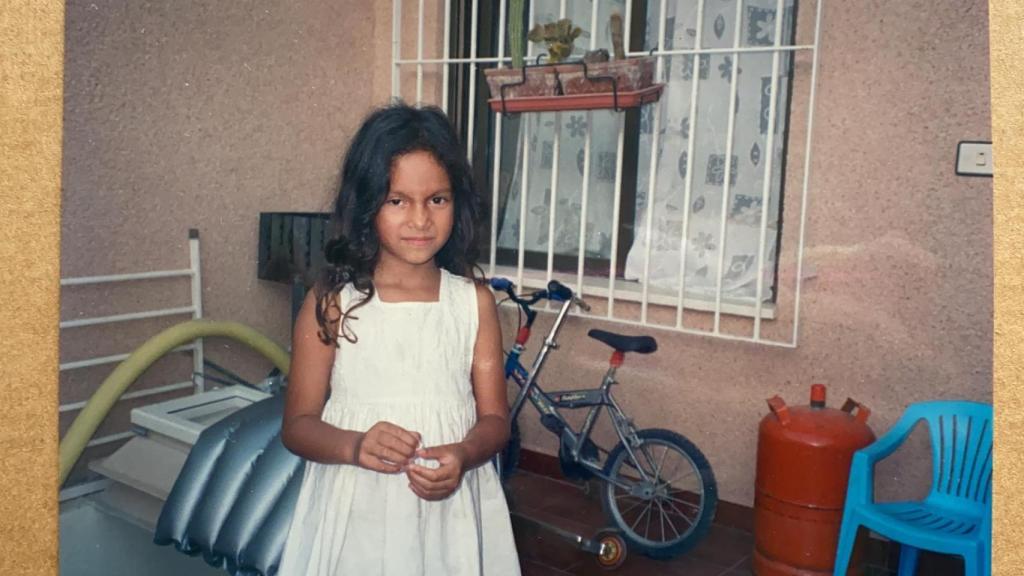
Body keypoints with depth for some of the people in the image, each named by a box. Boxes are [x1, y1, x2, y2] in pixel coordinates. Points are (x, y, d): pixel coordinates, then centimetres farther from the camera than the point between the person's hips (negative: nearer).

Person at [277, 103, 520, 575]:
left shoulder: (473, 301, -3)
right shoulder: (331, 303, -6)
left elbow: (494, 419, 1)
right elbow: (298, 425, -2)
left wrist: (461, 456, -19)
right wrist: (354, 445, -21)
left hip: (449, 514, 1)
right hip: (355, 515, -1)